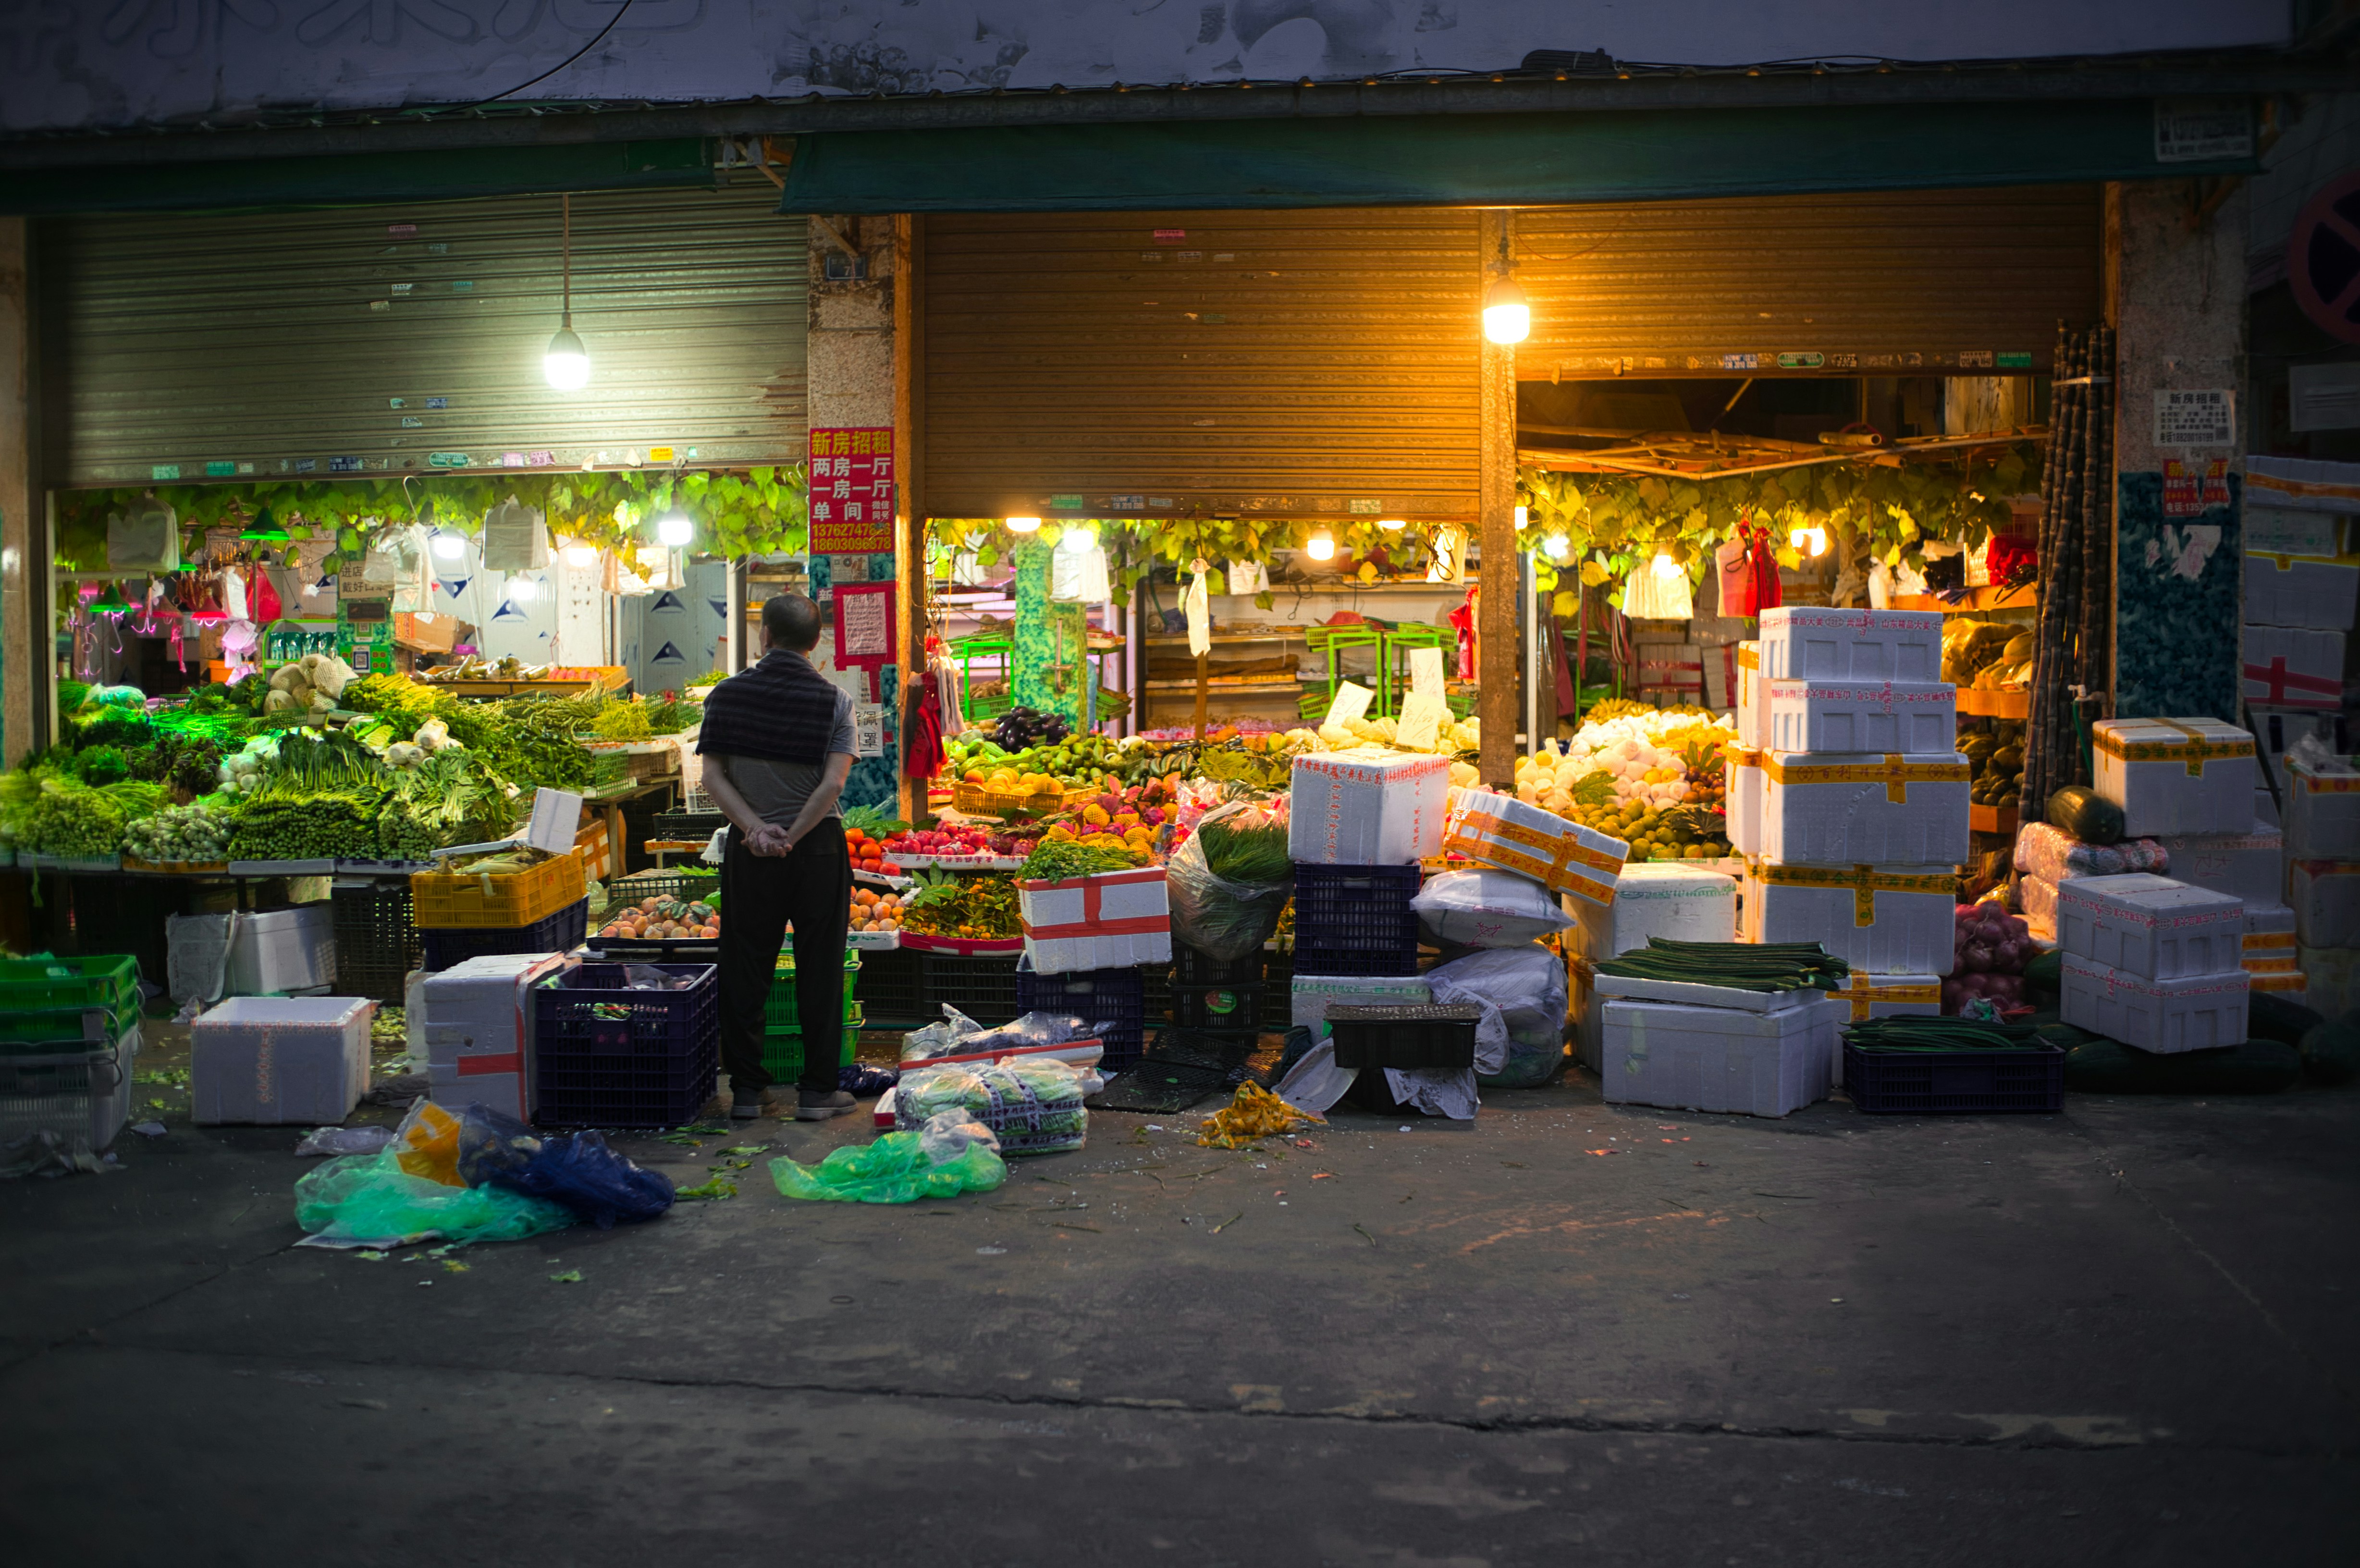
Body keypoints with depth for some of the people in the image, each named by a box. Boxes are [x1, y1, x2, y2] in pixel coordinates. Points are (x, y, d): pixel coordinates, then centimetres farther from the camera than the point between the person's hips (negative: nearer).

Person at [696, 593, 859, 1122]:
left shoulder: (727, 695, 1)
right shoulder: (835, 699, -3)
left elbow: (713, 775, -6)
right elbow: (833, 784, -13)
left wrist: (756, 829, -11)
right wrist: (791, 837, -10)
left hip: (749, 847, 1)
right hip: (819, 846, -1)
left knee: (745, 969, 9)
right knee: (819, 969, 6)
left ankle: (746, 1088, 13)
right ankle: (818, 1089, 10)